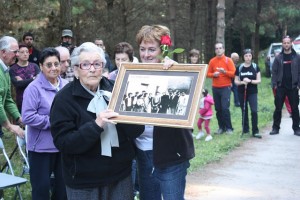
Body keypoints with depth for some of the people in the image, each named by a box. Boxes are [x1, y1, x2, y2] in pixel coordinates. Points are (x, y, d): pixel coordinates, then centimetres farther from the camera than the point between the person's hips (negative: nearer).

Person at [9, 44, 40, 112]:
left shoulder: (34, 66, 4)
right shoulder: (13, 69, -3)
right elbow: (17, 84, -17)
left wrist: (23, 81, -13)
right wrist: (33, 79, -12)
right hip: (22, 101, -2)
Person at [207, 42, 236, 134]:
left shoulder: (228, 60, -2)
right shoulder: (212, 61, 7)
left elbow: (233, 73, -7)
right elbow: (208, 74, 10)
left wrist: (224, 71, -22)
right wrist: (213, 74, -10)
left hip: (226, 87, -3)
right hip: (215, 88, 4)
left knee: (225, 108, -11)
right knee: (218, 109, 5)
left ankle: (229, 128, 0)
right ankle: (221, 127, 16)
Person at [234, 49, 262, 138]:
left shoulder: (255, 67, 0)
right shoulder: (239, 67, 2)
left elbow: (259, 80, -1)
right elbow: (236, 81, 6)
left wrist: (250, 81, -18)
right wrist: (242, 82, -14)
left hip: (252, 92, -2)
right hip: (242, 92, 2)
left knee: (254, 111, -12)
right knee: (244, 111, 10)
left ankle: (255, 131, -6)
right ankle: (245, 129, 22)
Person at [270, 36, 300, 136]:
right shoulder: (278, 58, 5)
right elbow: (274, 72, 3)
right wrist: (274, 84, -5)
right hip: (280, 87, 1)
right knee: (278, 108, 4)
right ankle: (276, 128, 11)